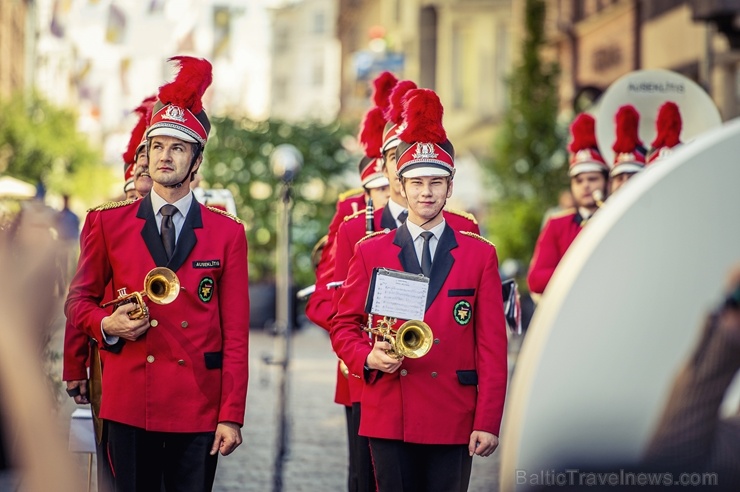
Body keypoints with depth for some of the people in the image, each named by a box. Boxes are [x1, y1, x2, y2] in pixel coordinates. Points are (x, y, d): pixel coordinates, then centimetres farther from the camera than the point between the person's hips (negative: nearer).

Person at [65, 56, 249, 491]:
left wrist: (232, 416, -4)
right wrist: (106, 324, -8)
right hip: (129, 406, 0)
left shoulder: (227, 233, 5)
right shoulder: (109, 223, 6)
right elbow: (79, 298, 16)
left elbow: (236, 333, 2)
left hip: (199, 411, 0)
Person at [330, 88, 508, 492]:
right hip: (388, 417, 0)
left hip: (454, 423, 0)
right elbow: (344, 326, 10)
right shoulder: (371, 251, 7)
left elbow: (492, 346, 1)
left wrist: (488, 422, -5)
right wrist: (368, 357, -12)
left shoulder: (479, 254, 4)